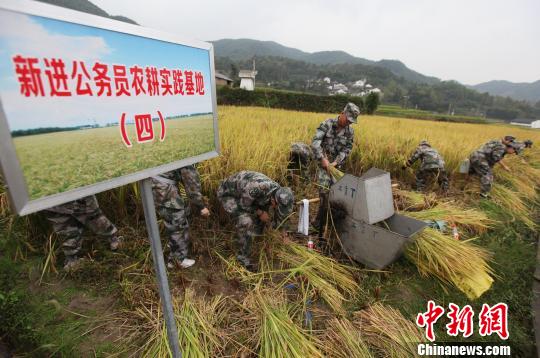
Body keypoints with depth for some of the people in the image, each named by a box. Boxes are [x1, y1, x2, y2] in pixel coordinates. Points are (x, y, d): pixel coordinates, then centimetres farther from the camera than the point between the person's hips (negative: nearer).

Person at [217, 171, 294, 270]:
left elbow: (279, 216, 1)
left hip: (242, 191, 7)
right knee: (246, 222, -21)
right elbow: (243, 204, -24)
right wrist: (260, 213, -15)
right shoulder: (257, 188, -41)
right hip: (227, 192, -7)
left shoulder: (279, 193, -16)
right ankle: (243, 257, -3)